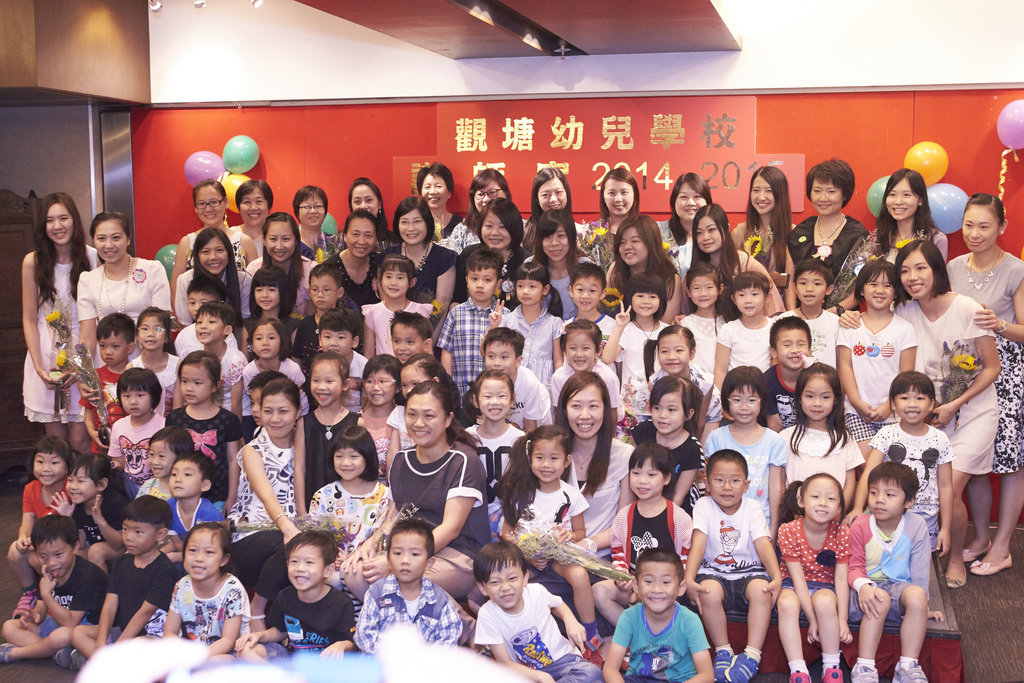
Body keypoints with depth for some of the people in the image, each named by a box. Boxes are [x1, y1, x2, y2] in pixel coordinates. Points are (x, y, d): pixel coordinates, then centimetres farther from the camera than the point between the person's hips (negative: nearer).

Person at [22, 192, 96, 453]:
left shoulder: (92, 258, -4)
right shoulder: (33, 262, -2)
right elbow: (29, 319, 3)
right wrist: (39, 367, -6)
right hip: (46, 354, 1)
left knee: (81, 440, -5)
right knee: (56, 440, 3)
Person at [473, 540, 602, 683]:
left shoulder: (537, 592, -9)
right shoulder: (487, 615, -17)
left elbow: (557, 605, 17)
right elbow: (505, 663, -15)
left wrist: (570, 621, -6)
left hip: (561, 659, 3)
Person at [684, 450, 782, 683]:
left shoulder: (752, 508, 3)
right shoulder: (704, 506, 0)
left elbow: (763, 543, -8)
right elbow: (698, 542, -13)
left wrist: (777, 577, -26)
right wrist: (689, 579, -28)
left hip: (749, 571, 1)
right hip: (714, 572, -1)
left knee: (761, 590, -32)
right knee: (710, 592, -34)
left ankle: (752, 655, -24)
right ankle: (723, 652, -15)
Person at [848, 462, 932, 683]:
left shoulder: (916, 526, -5)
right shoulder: (860, 527, -7)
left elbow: (919, 572, 1)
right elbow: (854, 566, -6)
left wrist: (921, 606, 3)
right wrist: (862, 585, -27)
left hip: (899, 586, 1)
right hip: (867, 590, -1)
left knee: (917, 594, -32)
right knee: (881, 599, -35)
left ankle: (908, 665, -21)